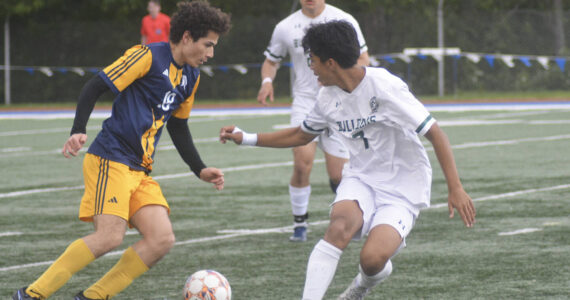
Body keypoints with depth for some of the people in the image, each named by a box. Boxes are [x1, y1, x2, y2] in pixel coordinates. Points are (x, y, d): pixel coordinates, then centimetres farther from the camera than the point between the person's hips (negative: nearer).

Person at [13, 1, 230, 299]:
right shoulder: (148, 56, -9)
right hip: (110, 160, -8)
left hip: (141, 171, 8)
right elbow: (95, 87, -12)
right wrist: (78, 132, -23)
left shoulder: (191, 76, 17)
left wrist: (200, 170, 24)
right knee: (110, 236, -22)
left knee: (162, 239, -9)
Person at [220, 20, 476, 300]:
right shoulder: (329, 97, 2)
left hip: (402, 186, -5)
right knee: (340, 226, -29)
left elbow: (435, 133, -17)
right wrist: (246, 138, 18)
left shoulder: (385, 87, -20)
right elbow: (301, 135, 23)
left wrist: (455, 188, -21)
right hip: (361, 178, 5)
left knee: (372, 258, -25)